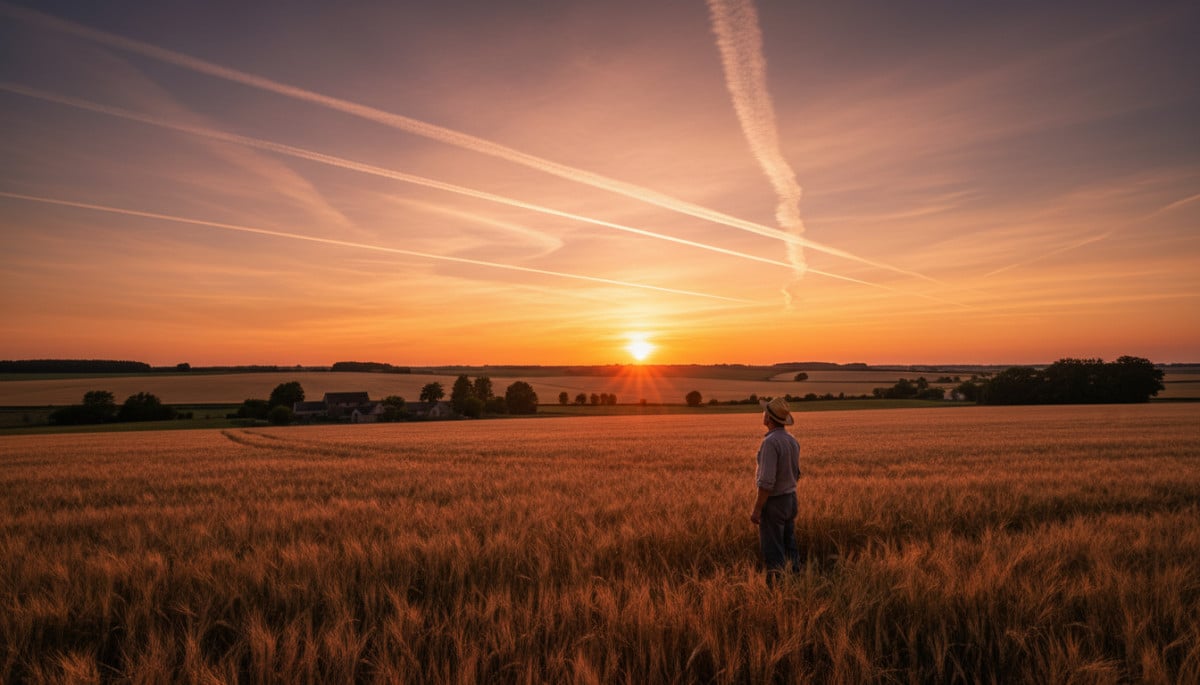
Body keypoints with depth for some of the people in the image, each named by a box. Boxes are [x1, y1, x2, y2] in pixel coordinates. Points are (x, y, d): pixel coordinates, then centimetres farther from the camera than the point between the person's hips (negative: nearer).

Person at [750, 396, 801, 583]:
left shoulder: (770, 442, -23)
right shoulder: (792, 440, 6)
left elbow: (766, 481, -26)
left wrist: (756, 509, -19)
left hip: (773, 502, -9)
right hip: (790, 499, 9)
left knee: (773, 551, -1)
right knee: (789, 546, 17)